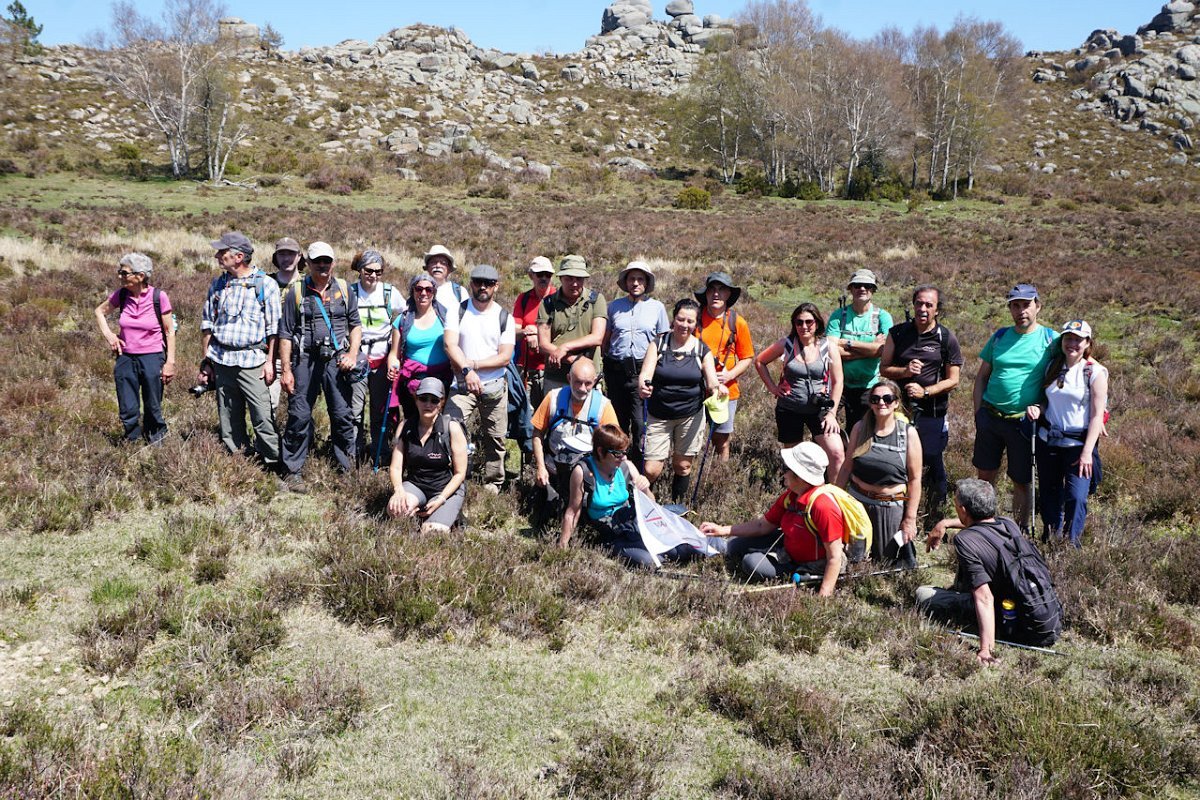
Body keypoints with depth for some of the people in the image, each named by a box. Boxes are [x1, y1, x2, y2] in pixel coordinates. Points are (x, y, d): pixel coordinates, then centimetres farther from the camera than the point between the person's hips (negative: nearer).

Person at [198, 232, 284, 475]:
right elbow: (207, 324, 15)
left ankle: (274, 464, -1)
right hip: (221, 361, 5)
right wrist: (206, 361, 11)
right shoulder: (217, 284, 11)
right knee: (228, 419, 9)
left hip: (252, 360, -5)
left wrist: (270, 362, -8)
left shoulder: (266, 285, -2)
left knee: (263, 416, -9)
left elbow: (274, 328, -2)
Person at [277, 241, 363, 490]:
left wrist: (352, 354, -3)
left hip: (337, 360, 1)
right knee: (299, 416, -1)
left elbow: (356, 324, 12)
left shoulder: (344, 289, 10)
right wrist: (286, 370, -1)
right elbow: (285, 334, 4)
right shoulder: (296, 292, 5)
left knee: (343, 415, 4)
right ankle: (293, 471, 8)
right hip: (305, 360, -1)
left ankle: (347, 467, 15)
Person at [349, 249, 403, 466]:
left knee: (381, 410, 7)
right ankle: (355, 454, 8)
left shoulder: (390, 293, 2)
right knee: (355, 409, -2)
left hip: (382, 359, 1)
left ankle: (380, 454, 17)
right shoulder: (350, 292, -1)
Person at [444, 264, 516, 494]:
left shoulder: (505, 317, 3)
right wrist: (466, 370, -24)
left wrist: (474, 364, -13)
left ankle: (492, 486, 20)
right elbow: (450, 345, -9)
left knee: (495, 438, 7)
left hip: (495, 386, 1)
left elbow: (505, 357, -5)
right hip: (463, 385, -1)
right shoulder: (458, 311, 3)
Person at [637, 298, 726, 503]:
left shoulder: (702, 350, 0)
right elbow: (645, 374, -14)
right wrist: (642, 386, -38)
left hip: (691, 416, 1)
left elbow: (711, 382, -4)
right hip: (659, 415, -1)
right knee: (651, 470, -6)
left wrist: (717, 387, -29)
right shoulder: (658, 344, -4)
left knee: (682, 466, 10)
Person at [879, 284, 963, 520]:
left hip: (933, 413, -2)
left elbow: (953, 380, -2)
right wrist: (904, 371, -14)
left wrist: (925, 391, -16)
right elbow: (884, 368, 6)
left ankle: (936, 517, 18)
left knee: (934, 464, 3)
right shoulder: (898, 333, 4)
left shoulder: (947, 338, -2)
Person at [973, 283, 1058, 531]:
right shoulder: (1000, 336, 7)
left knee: (1021, 482, 6)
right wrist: (978, 413, 4)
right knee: (985, 476, 10)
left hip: (1023, 421, -3)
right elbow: (981, 376, 12)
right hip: (990, 416, 3)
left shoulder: (1050, 339, -4)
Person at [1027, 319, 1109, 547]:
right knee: (1049, 494, 12)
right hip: (1048, 441, 4)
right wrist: (1037, 409, -9)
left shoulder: (1095, 372, -7)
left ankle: (1071, 544, -3)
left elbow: (1097, 415, -9)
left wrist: (1087, 452, -16)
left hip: (1078, 444, -4)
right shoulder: (1052, 367, 7)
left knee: (1076, 496, -13)